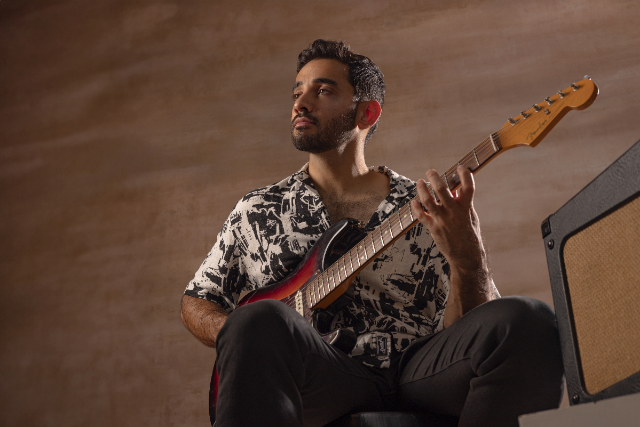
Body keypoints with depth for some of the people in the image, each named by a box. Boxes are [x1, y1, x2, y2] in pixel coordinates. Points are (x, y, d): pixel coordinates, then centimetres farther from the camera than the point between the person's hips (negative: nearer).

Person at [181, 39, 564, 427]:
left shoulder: (422, 210, 11)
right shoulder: (257, 211, 14)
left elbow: (464, 331, 4)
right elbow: (196, 300, 21)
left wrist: (467, 261, -18)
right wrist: (242, 337, -2)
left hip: (417, 373, 2)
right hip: (319, 377, -2)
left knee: (528, 323, -27)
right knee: (259, 321, -37)